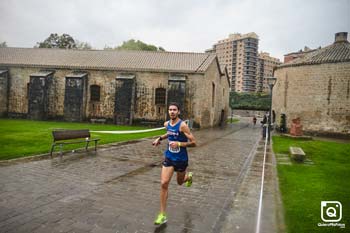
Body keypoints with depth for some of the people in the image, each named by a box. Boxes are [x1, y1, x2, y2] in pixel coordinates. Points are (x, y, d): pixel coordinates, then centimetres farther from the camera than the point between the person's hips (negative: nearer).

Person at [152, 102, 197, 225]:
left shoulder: (182, 125, -19)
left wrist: (179, 144, -29)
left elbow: (193, 142, -19)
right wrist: (160, 138, 9)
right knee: (164, 184, -9)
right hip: (168, 158, 4)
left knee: (180, 182, 19)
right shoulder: (166, 124, -1)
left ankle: (189, 176, 58)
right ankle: (162, 215, 2)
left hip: (181, 159, -3)